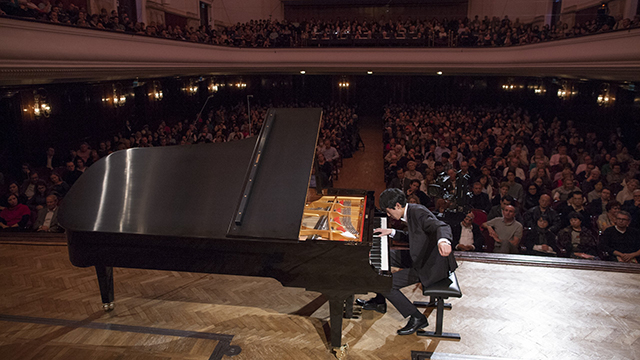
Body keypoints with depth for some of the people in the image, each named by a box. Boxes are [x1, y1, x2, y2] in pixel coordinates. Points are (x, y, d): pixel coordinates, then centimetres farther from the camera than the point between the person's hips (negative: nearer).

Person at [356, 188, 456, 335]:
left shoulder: (418, 212, -22)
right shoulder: (410, 211, 8)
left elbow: (442, 227, -38)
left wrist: (443, 241, -60)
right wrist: (391, 232, 10)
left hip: (431, 266, -11)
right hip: (421, 258, 11)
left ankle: (417, 318, -2)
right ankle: (379, 302, 27)